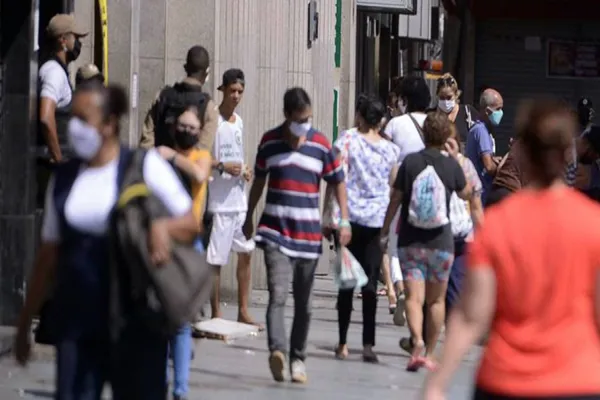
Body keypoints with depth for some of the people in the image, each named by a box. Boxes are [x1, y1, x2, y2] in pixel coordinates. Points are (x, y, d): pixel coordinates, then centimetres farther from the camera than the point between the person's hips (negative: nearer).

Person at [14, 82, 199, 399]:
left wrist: (164, 227, -22)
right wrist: (25, 322, 14)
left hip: (134, 317, -3)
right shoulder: (64, 178, 9)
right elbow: (48, 255, 14)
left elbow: (191, 224, 2)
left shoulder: (144, 166, -1)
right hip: (76, 316, 3)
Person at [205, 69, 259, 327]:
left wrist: (245, 171, 7)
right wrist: (222, 166, -23)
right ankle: (216, 314, 2)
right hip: (219, 201, -8)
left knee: (246, 253, 8)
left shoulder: (239, 121, 15)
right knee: (215, 258, -3)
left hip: (239, 199, 8)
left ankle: (243, 311, 15)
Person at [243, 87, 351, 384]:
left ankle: (298, 358, 20)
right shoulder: (270, 142, 3)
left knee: (303, 303, 9)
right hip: (275, 232, -1)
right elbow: (259, 180, 16)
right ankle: (277, 350, -34)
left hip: (308, 234, 1)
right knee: (277, 295, -19)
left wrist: (344, 220, 2)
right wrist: (249, 217, 22)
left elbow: (337, 182, 10)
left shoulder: (321, 144, 2)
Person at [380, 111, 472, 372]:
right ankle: (429, 354, 17)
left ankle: (417, 340, -30)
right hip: (441, 241, 1)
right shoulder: (451, 166, -5)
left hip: (410, 240, -1)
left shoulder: (410, 162, -6)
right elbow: (466, 194, 14)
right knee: (436, 299, 14)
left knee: (414, 297, -5)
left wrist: (384, 231, 8)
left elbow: (395, 200, -2)